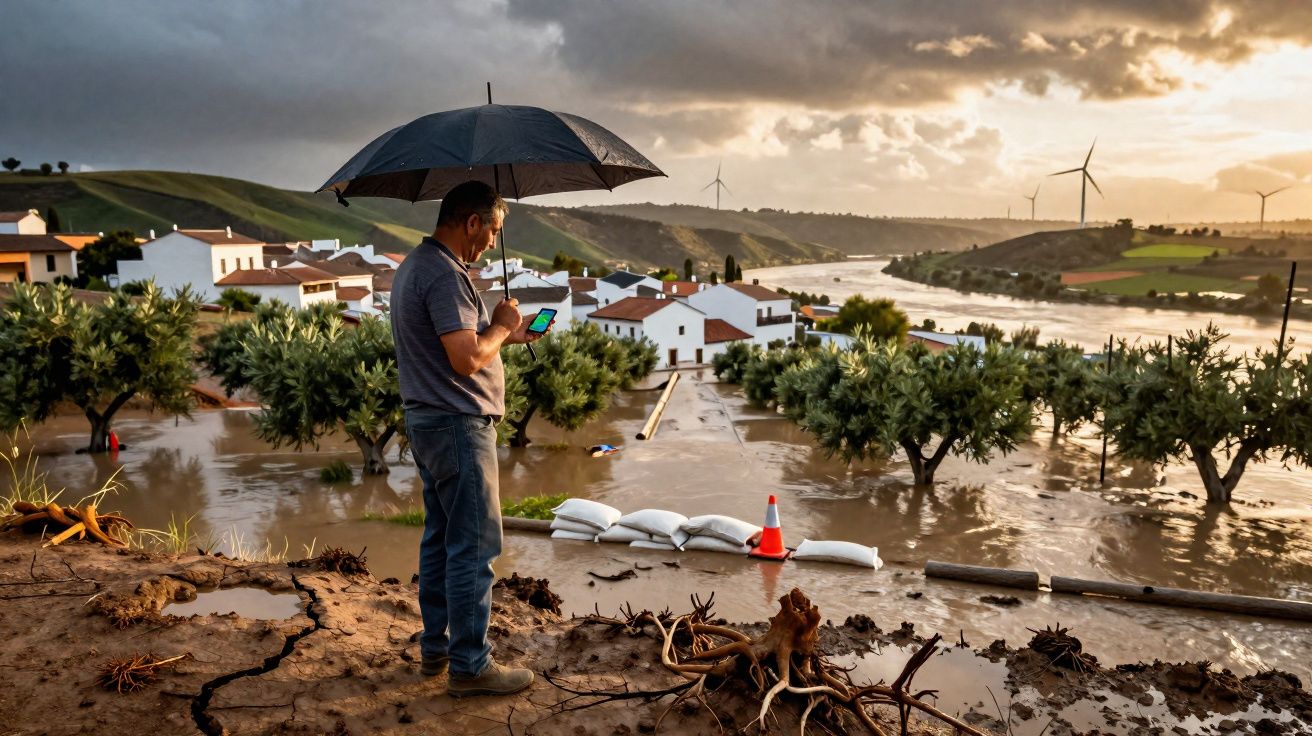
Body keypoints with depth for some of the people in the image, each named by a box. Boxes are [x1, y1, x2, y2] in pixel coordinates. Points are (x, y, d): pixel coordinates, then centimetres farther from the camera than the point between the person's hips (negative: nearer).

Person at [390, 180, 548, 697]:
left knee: (440, 539, 17)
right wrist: (500, 326, -9)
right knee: (473, 547, -3)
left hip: (428, 422, 11)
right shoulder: (445, 274, -19)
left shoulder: (414, 265, 15)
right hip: (458, 426, -11)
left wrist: (506, 335, 14)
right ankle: (469, 666, 6)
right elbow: (467, 359, -26)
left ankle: (435, 648, 28)